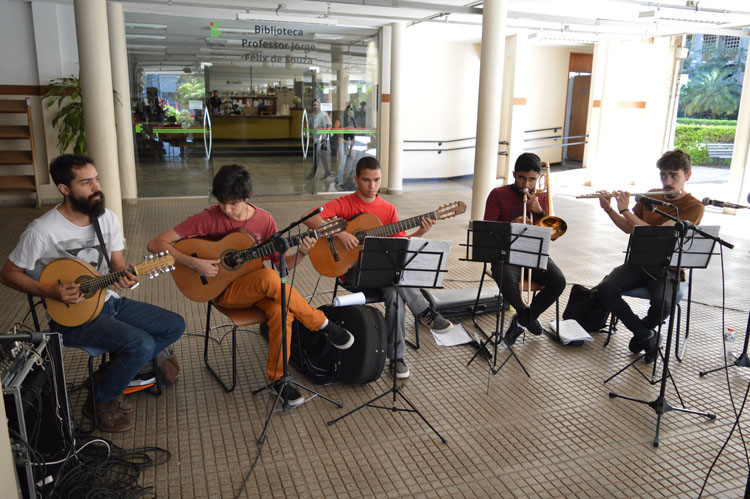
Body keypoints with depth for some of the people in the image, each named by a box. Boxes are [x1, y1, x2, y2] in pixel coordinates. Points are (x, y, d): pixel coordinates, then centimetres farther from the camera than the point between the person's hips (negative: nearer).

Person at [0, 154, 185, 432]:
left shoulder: (108, 218, 2)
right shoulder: (43, 231, -17)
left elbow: (117, 264, 5)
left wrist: (124, 277, -19)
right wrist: (51, 293, -21)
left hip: (110, 300, 7)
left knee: (175, 326, -1)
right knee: (142, 345, -26)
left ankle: (112, 375, 9)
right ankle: (100, 403, 0)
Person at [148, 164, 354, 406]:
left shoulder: (264, 219, -1)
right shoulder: (207, 219, -11)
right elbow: (156, 244, -12)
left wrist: (301, 253, -16)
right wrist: (194, 262, -23)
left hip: (258, 288, 3)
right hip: (224, 290, -3)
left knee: (282, 311, -31)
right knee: (268, 278, -34)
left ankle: (276, 378, -13)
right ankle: (323, 324, -18)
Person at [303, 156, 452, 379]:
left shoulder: (388, 209, 10)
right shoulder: (345, 204, -3)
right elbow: (309, 218, -16)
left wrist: (419, 233, -11)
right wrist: (339, 233, -25)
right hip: (352, 267, -3)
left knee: (395, 291, -30)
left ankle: (396, 357, -19)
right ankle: (425, 312, -22)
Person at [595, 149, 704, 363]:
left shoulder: (694, 207, -9)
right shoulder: (650, 197, 9)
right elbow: (628, 228, 15)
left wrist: (625, 210, -19)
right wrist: (608, 209, -1)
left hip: (667, 270, -4)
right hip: (638, 262, 5)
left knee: (662, 305, -35)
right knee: (605, 289, -23)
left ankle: (640, 333, 3)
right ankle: (648, 337, -7)